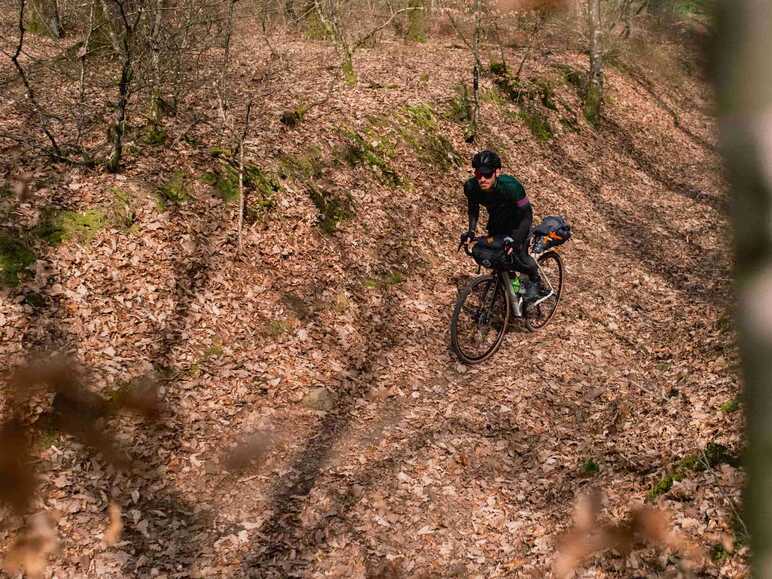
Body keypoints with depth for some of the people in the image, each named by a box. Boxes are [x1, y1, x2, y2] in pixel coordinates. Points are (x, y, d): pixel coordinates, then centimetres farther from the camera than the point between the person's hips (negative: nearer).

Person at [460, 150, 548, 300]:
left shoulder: (510, 186, -39)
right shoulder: (471, 187, -26)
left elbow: (526, 214, -30)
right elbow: (473, 208, -4)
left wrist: (516, 241, -39)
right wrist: (471, 231, -16)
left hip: (517, 220, -4)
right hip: (496, 219, 4)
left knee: (519, 254, -18)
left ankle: (536, 282, 9)